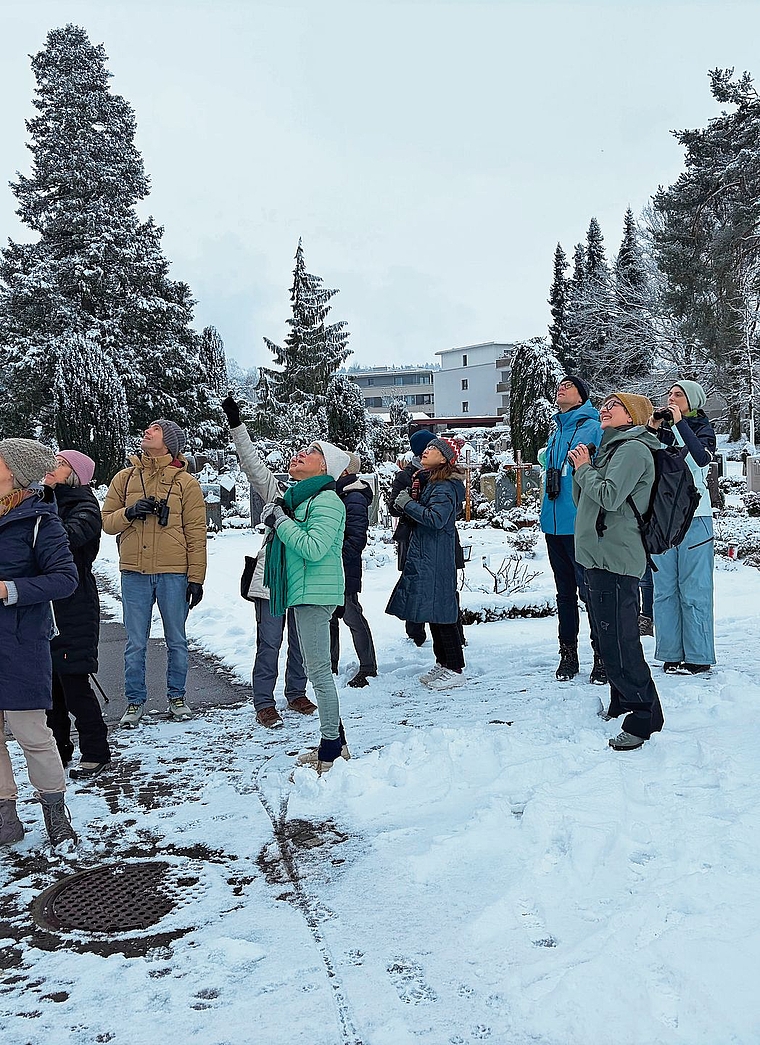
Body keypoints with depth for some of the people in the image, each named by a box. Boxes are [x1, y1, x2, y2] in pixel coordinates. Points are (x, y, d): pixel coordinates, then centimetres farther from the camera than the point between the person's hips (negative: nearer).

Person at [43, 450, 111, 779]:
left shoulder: (84, 507, -8)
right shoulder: (43, 502, 14)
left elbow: (72, 534, -31)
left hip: (74, 607, -7)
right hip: (44, 605, 7)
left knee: (73, 680, -4)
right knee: (48, 679, 11)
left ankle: (95, 753, 11)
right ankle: (59, 749, 26)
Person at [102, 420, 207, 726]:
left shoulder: (185, 482, 3)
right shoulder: (125, 478, 10)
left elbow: (196, 533, 1)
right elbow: (107, 521, 11)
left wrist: (196, 578, -4)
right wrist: (130, 512, -11)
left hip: (173, 574, -1)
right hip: (134, 574, 2)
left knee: (176, 640, 9)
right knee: (136, 643, 7)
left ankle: (176, 697, 25)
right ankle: (135, 701, 20)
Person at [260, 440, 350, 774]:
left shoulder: (326, 501, -14)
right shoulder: (299, 497, 16)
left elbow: (314, 548, -25)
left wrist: (281, 521, -15)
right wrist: (276, 519, 5)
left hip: (316, 592, -10)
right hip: (303, 592, 10)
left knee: (318, 671, -5)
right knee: (317, 670, 16)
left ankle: (330, 756, 4)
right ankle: (335, 743, 27)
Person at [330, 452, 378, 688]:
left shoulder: (354, 498, -15)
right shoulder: (335, 494, 14)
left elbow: (357, 538, -21)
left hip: (344, 569, -10)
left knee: (351, 615, -3)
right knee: (329, 616, 16)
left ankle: (368, 667, 7)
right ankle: (330, 664, 29)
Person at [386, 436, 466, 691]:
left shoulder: (445, 487, -15)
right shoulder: (428, 481, 14)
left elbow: (436, 519, -26)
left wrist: (408, 503, -18)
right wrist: (409, 500, 1)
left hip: (436, 560, -10)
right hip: (424, 556, 10)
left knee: (440, 611, -6)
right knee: (432, 611, 15)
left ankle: (455, 670, 2)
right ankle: (442, 664, 25)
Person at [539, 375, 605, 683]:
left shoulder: (592, 428, -5)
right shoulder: (556, 431, 17)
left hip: (580, 525, -7)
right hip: (554, 523, 8)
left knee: (590, 591, -5)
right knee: (565, 593, 14)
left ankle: (602, 657, 5)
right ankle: (567, 655, 24)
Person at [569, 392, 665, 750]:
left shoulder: (633, 449, -9)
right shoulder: (609, 449, 21)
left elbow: (610, 496, -23)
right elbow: (583, 500, 19)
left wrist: (585, 468, -7)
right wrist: (580, 469, 3)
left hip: (616, 559, -10)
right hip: (598, 556, 10)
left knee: (619, 640, -10)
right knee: (607, 638, 17)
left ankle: (644, 716, -2)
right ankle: (622, 702, 30)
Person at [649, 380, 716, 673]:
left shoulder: (702, 428, 1)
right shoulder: (663, 429, 14)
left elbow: (702, 458, -20)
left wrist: (680, 422, -16)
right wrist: (652, 430, -3)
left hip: (693, 516, -5)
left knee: (694, 589, -2)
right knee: (664, 588, 6)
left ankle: (699, 657, 5)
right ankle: (672, 654, 14)